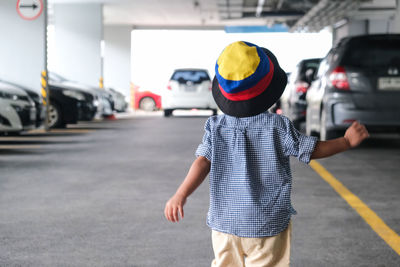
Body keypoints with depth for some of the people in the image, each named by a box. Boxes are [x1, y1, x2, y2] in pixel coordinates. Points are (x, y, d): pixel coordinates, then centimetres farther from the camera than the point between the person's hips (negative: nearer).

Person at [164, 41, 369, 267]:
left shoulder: (216, 127, -3)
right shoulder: (278, 127, -10)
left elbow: (203, 162, -12)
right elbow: (312, 150, -2)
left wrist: (180, 196, -13)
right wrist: (346, 141, 12)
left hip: (224, 222, 3)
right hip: (267, 223, -3)